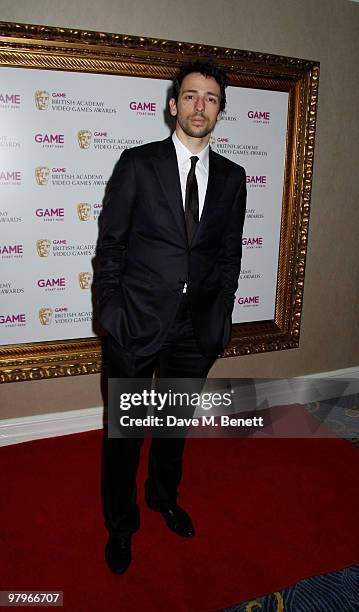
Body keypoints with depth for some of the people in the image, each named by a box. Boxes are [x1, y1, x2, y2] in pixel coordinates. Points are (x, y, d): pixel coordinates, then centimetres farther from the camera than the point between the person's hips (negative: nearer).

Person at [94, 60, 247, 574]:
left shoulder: (231, 177, 6)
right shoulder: (137, 163, -3)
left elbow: (230, 253, 9)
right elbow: (110, 244, -4)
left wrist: (220, 315, 4)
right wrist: (109, 311, -9)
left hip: (197, 327, 3)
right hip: (138, 321, -3)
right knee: (125, 430, 10)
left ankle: (164, 497, 47)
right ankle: (121, 523, 34)